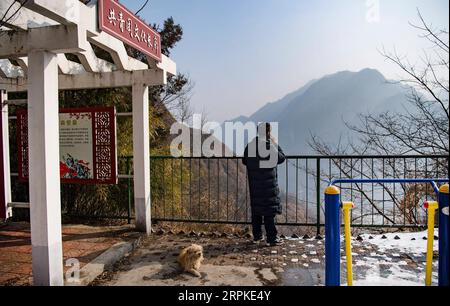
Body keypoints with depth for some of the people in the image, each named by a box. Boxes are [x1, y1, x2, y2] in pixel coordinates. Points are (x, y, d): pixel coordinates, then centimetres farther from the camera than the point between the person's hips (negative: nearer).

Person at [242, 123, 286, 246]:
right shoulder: (270, 146, -14)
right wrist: (275, 144, 5)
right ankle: (272, 238, 5)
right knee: (269, 209, 1)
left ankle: (257, 236, 22)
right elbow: (282, 158, -3)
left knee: (255, 209, 14)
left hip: (254, 183, 5)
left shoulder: (250, 145, 1)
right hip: (269, 183, -5)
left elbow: (244, 161, 11)